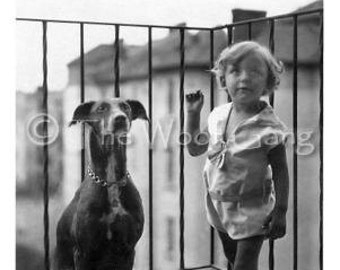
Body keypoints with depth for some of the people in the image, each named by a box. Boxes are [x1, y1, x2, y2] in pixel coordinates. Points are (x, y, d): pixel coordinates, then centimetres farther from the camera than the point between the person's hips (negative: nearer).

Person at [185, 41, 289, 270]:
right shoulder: (219, 116, -5)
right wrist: (193, 113, -2)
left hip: (251, 209, -6)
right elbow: (194, 148, 7)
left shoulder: (269, 127, -21)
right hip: (219, 205, 6)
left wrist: (280, 212, -15)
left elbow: (280, 171, -15)